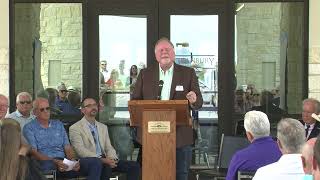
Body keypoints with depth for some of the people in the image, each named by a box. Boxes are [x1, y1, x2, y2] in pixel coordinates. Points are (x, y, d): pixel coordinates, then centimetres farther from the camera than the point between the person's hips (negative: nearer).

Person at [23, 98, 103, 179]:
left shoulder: (58, 124, 22)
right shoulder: (29, 128, 7)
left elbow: (67, 147, 16)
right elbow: (33, 152, -5)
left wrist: (73, 160, -8)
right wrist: (55, 162, -20)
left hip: (64, 163, 5)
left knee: (95, 162, -19)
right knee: (47, 165, -44)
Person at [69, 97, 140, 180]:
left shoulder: (103, 127, 21)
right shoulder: (75, 128, 1)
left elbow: (109, 148, 16)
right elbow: (81, 151, -11)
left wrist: (111, 158, -8)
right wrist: (102, 160, -22)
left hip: (105, 160, 6)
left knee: (134, 166, -13)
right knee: (106, 166, -38)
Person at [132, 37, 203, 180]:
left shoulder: (188, 73, 6)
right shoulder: (145, 74, 9)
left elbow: (199, 102, 3)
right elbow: (135, 101, 8)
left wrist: (194, 100, -21)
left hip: (180, 136, -1)